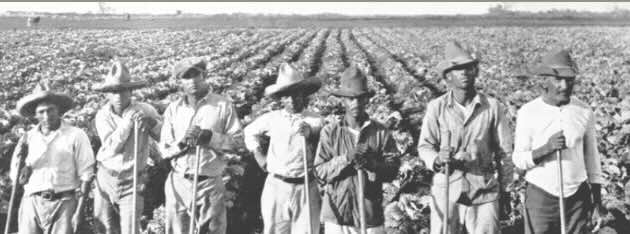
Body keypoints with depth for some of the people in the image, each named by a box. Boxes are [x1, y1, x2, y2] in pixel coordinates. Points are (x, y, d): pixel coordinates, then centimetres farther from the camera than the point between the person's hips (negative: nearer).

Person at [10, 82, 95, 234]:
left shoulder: (75, 136, -1)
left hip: (64, 203, -3)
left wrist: (79, 211, -7)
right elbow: (17, 178, 9)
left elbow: (86, 175, -2)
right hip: (32, 203, 3)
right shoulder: (28, 138, 9)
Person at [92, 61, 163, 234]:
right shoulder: (103, 115, -4)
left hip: (132, 182, -2)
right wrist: (127, 121, -21)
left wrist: (151, 124, -24)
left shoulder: (145, 111, -7)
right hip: (106, 179, 2)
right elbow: (112, 147, -17)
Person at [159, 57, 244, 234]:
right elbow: (164, 150, 3)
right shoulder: (173, 109, 5)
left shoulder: (223, 105, -2)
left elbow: (237, 142, -5)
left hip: (210, 184, -2)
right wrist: (182, 142, -17)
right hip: (178, 184, 2)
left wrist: (209, 137, -18)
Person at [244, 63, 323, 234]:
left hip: (306, 188, -2)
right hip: (276, 187, 2)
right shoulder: (272, 119, 6)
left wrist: (308, 132, -30)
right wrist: (258, 155, 12)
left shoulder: (315, 121, -1)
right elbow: (249, 132, 24)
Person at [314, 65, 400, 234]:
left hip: (371, 213, 1)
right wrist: (345, 159, -18)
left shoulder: (380, 132, 3)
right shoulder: (330, 131, 2)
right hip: (337, 214, 0)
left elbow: (393, 169, -3)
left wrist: (371, 165, -21)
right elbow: (320, 171, -4)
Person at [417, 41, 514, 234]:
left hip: (484, 191, 0)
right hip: (446, 189, 0)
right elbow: (424, 146, 1)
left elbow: (504, 151, 6)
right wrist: (437, 159, -20)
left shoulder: (493, 107, -2)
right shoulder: (436, 107, -3)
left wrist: (504, 186, 11)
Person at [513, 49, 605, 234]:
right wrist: (547, 148, -23)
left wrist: (597, 201, 11)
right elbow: (519, 160, -5)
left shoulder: (585, 112, 0)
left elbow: (591, 157, 9)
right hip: (540, 197, -2)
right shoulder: (528, 113, -7)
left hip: (578, 197, 2)